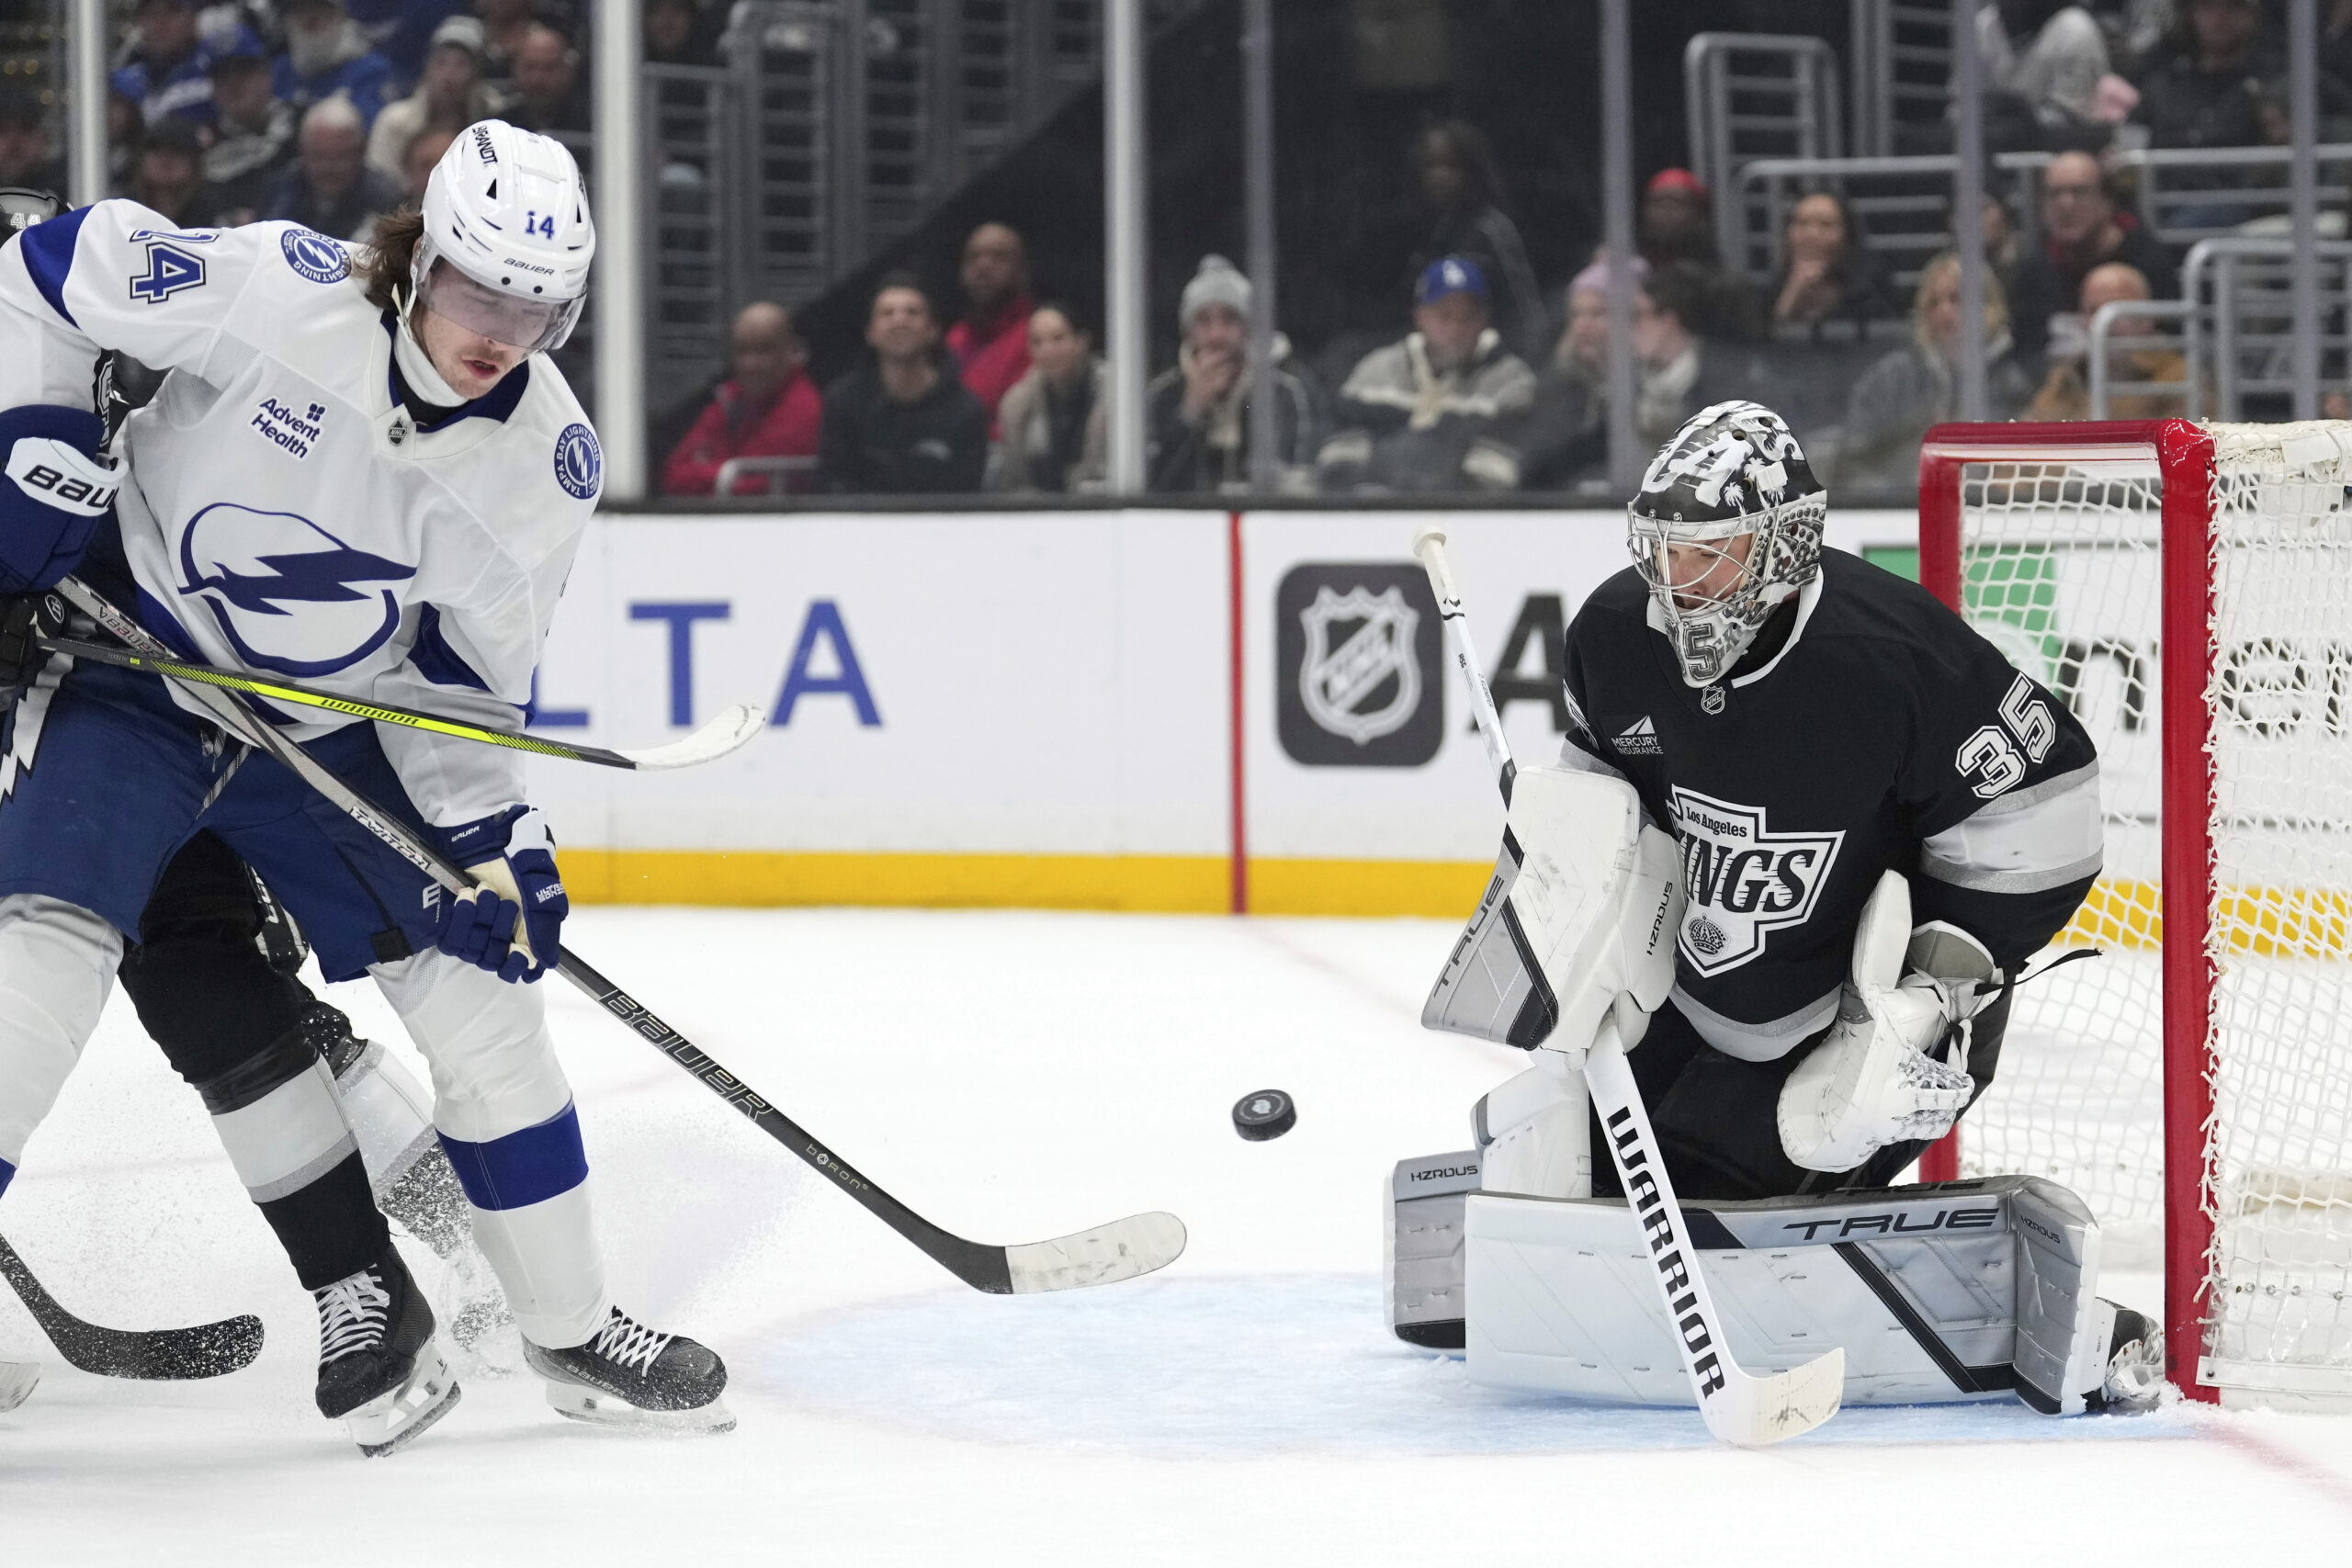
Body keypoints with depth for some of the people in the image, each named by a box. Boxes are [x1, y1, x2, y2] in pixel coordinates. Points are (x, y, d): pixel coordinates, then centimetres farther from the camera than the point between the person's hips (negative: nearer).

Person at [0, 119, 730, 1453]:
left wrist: (490, 830, -10)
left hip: (333, 721, 4)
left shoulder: (545, 462, -11)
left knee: (478, 975, 2)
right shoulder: (277, 294, -25)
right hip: (130, 669, -4)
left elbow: (468, 667, -1)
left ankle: (574, 1328, 17)